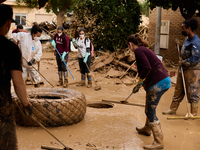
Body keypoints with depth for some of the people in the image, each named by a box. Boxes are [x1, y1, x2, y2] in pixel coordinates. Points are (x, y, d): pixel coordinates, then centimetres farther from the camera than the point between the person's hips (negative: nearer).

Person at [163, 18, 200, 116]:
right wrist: (181, 63, 11)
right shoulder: (187, 40, 11)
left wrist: (183, 62, -14)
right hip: (183, 69, 10)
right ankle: (173, 109, 25)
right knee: (178, 90, 15)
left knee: (192, 93, -1)